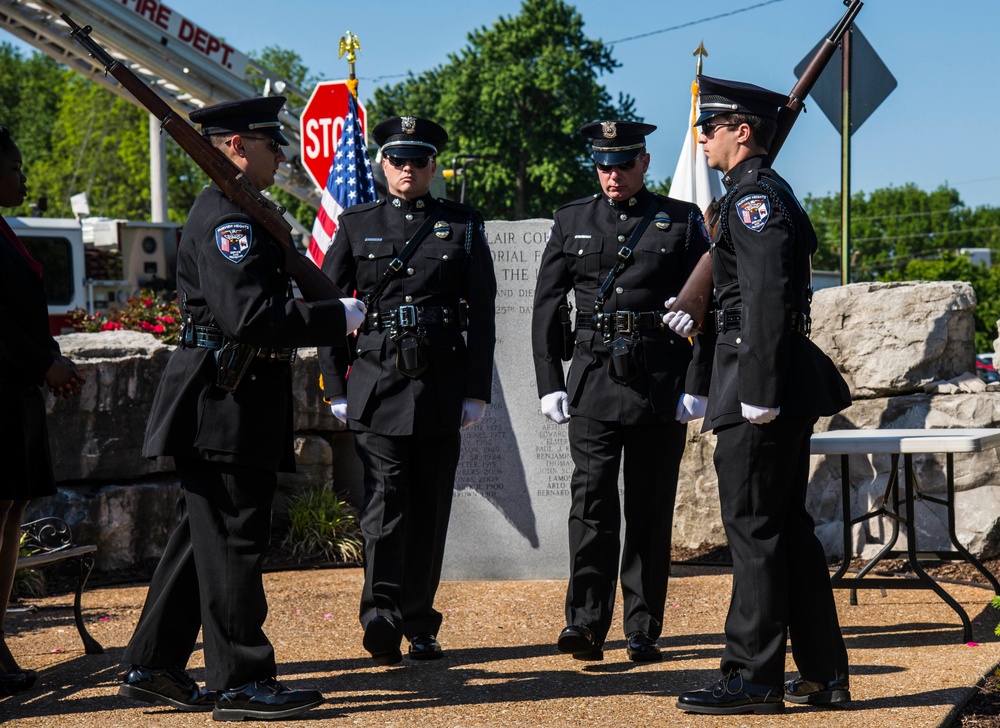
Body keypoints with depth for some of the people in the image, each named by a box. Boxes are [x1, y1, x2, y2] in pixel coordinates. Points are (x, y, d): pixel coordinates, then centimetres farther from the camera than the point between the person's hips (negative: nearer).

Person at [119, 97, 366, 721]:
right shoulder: (226, 218, -16)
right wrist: (339, 319, -19)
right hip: (224, 406, -11)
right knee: (232, 540, -5)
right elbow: (250, 316, -26)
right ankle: (240, 683, 2)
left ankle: (152, 668, 21)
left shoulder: (240, 214, 19)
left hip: (232, 406, 11)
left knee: (205, 538, 14)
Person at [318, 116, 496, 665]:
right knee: (384, 500, -14)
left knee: (430, 507, 6)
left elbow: (481, 314, 6)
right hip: (376, 384, -1)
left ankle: (420, 625, 16)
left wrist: (477, 391, 1)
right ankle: (381, 614, -24)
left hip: (441, 386, 1)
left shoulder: (463, 226, 8)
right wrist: (336, 388, 4)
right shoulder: (357, 225, 8)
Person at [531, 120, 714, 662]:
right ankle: (585, 623, -11)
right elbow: (547, 309, 10)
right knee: (591, 502, -9)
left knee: (650, 510, 4)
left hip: (661, 387, -1)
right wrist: (550, 385, 3)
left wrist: (697, 387, -4)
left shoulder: (682, 221, 5)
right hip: (593, 383, 1)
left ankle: (643, 632, 11)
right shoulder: (572, 222, 10)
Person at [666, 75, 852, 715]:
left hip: (761, 383, -10)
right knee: (788, 525, 13)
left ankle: (754, 678, -1)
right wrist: (700, 315, 24)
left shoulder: (754, 197, -13)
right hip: (788, 392, 10)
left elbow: (768, 297, -21)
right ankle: (824, 674, 18)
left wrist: (758, 392, -23)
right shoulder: (771, 193, 19)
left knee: (754, 528, -6)